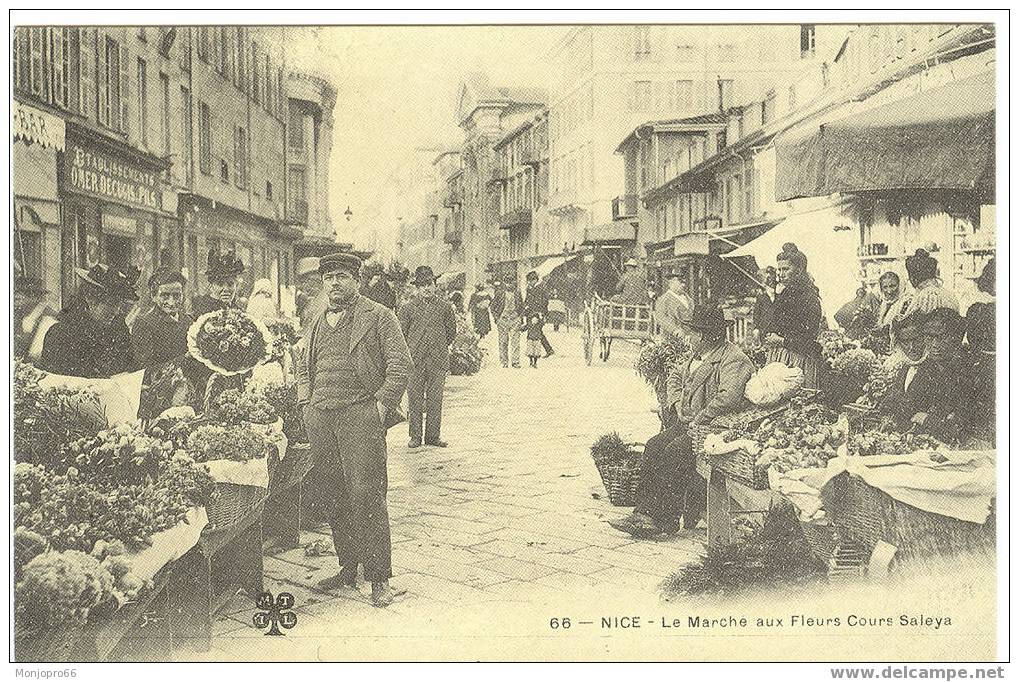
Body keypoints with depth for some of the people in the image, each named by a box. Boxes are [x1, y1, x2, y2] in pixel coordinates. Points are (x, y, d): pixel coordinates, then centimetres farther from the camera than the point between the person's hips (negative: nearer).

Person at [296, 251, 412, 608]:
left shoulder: (379, 317, 3)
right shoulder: (316, 323, 21)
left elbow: (400, 365, -3)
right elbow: (305, 368, 28)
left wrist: (381, 406, -10)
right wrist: (306, 402, 13)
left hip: (360, 415, -5)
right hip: (320, 418, 6)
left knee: (366, 495, -10)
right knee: (334, 497, 8)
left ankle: (380, 578, -4)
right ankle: (347, 568, 19)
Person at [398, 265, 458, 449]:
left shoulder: (445, 307, 6)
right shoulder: (408, 308, 3)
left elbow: (451, 332, 17)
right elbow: (401, 334, 10)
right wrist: (409, 352, 10)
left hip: (438, 360, 1)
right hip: (415, 361, -1)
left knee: (435, 400, 5)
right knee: (415, 400, 1)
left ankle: (433, 436, 14)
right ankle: (415, 437, 9)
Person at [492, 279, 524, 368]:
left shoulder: (516, 293, 9)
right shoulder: (500, 293, 1)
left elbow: (521, 306, 18)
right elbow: (493, 307, 5)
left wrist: (521, 318, 10)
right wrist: (497, 318, -3)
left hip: (515, 319, 2)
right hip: (503, 320, -2)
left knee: (515, 341, -3)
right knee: (503, 342, 0)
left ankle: (516, 361, 1)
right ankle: (504, 362, 5)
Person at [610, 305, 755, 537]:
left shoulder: (734, 359, -14)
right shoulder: (698, 357, 15)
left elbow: (728, 398, -28)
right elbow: (676, 375, 31)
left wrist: (699, 419, -21)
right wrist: (678, 405, 14)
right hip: (690, 421, 9)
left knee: (674, 452, -27)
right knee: (653, 447, -11)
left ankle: (665, 519, -20)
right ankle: (644, 511, -13)